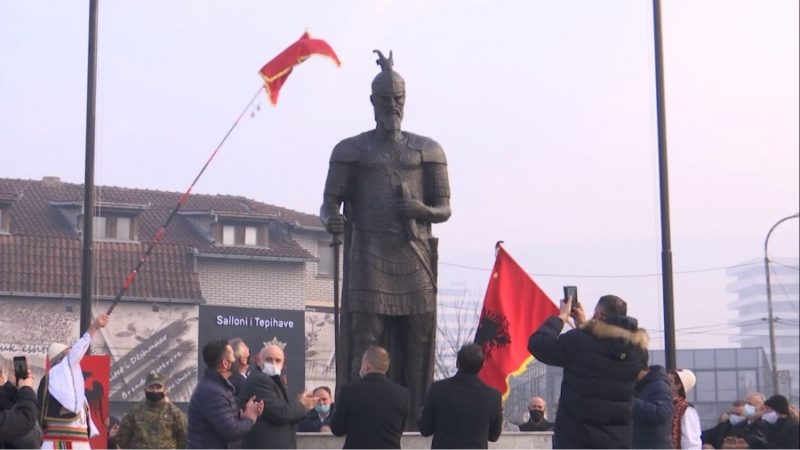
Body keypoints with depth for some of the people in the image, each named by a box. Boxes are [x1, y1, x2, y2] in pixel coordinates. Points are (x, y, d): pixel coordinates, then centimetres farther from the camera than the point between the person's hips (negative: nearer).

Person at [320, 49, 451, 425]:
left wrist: (421, 210, -9)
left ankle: (414, 421, 2)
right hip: (368, 260, -2)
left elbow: (444, 209, 13)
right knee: (365, 350, -8)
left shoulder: (427, 151, 14)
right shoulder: (352, 151, 9)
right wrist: (330, 218, -19)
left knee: (416, 348, -1)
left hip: (414, 261, 2)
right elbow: (330, 201, 5)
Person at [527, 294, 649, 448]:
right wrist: (583, 325, 26)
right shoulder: (637, 349, 4)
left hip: (575, 441, -5)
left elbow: (537, 344, -3)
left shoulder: (579, 341, -13)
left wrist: (561, 317, 9)